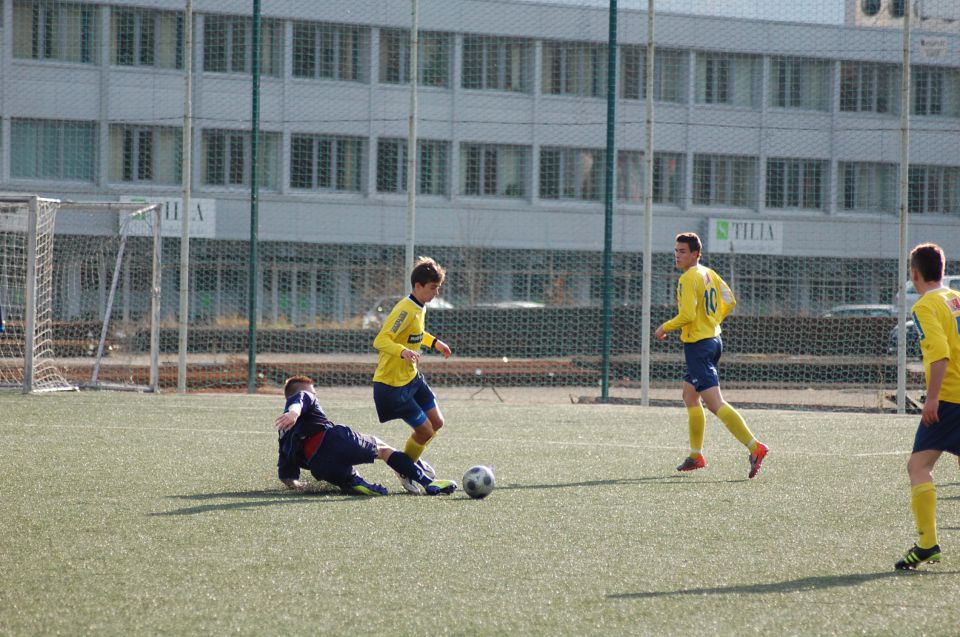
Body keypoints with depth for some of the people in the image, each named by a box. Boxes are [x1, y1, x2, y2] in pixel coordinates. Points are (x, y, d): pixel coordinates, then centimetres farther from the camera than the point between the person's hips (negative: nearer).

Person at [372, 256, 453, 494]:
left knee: (437, 422, 13)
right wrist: (403, 352, -48)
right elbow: (380, 340, -33)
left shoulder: (419, 307, 6)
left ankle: (412, 458, 38)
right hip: (391, 384, -10)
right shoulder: (406, 310, -24)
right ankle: (404, 470, 19)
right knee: (425, 430, -6)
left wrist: (434, 342, 31)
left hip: (412, 377, 10)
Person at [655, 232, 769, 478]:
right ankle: (696, 455, 26)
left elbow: (687, 315, -24)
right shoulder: (709, 274, 11)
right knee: (690, 396, 21)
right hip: (713, 340, 10)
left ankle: (754, 446, -26)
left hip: (698, 345, -10)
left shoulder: (688, 279, -16)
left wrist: (665, 328, -9)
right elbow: (729, 302, 19)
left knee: (715, 403, -15)